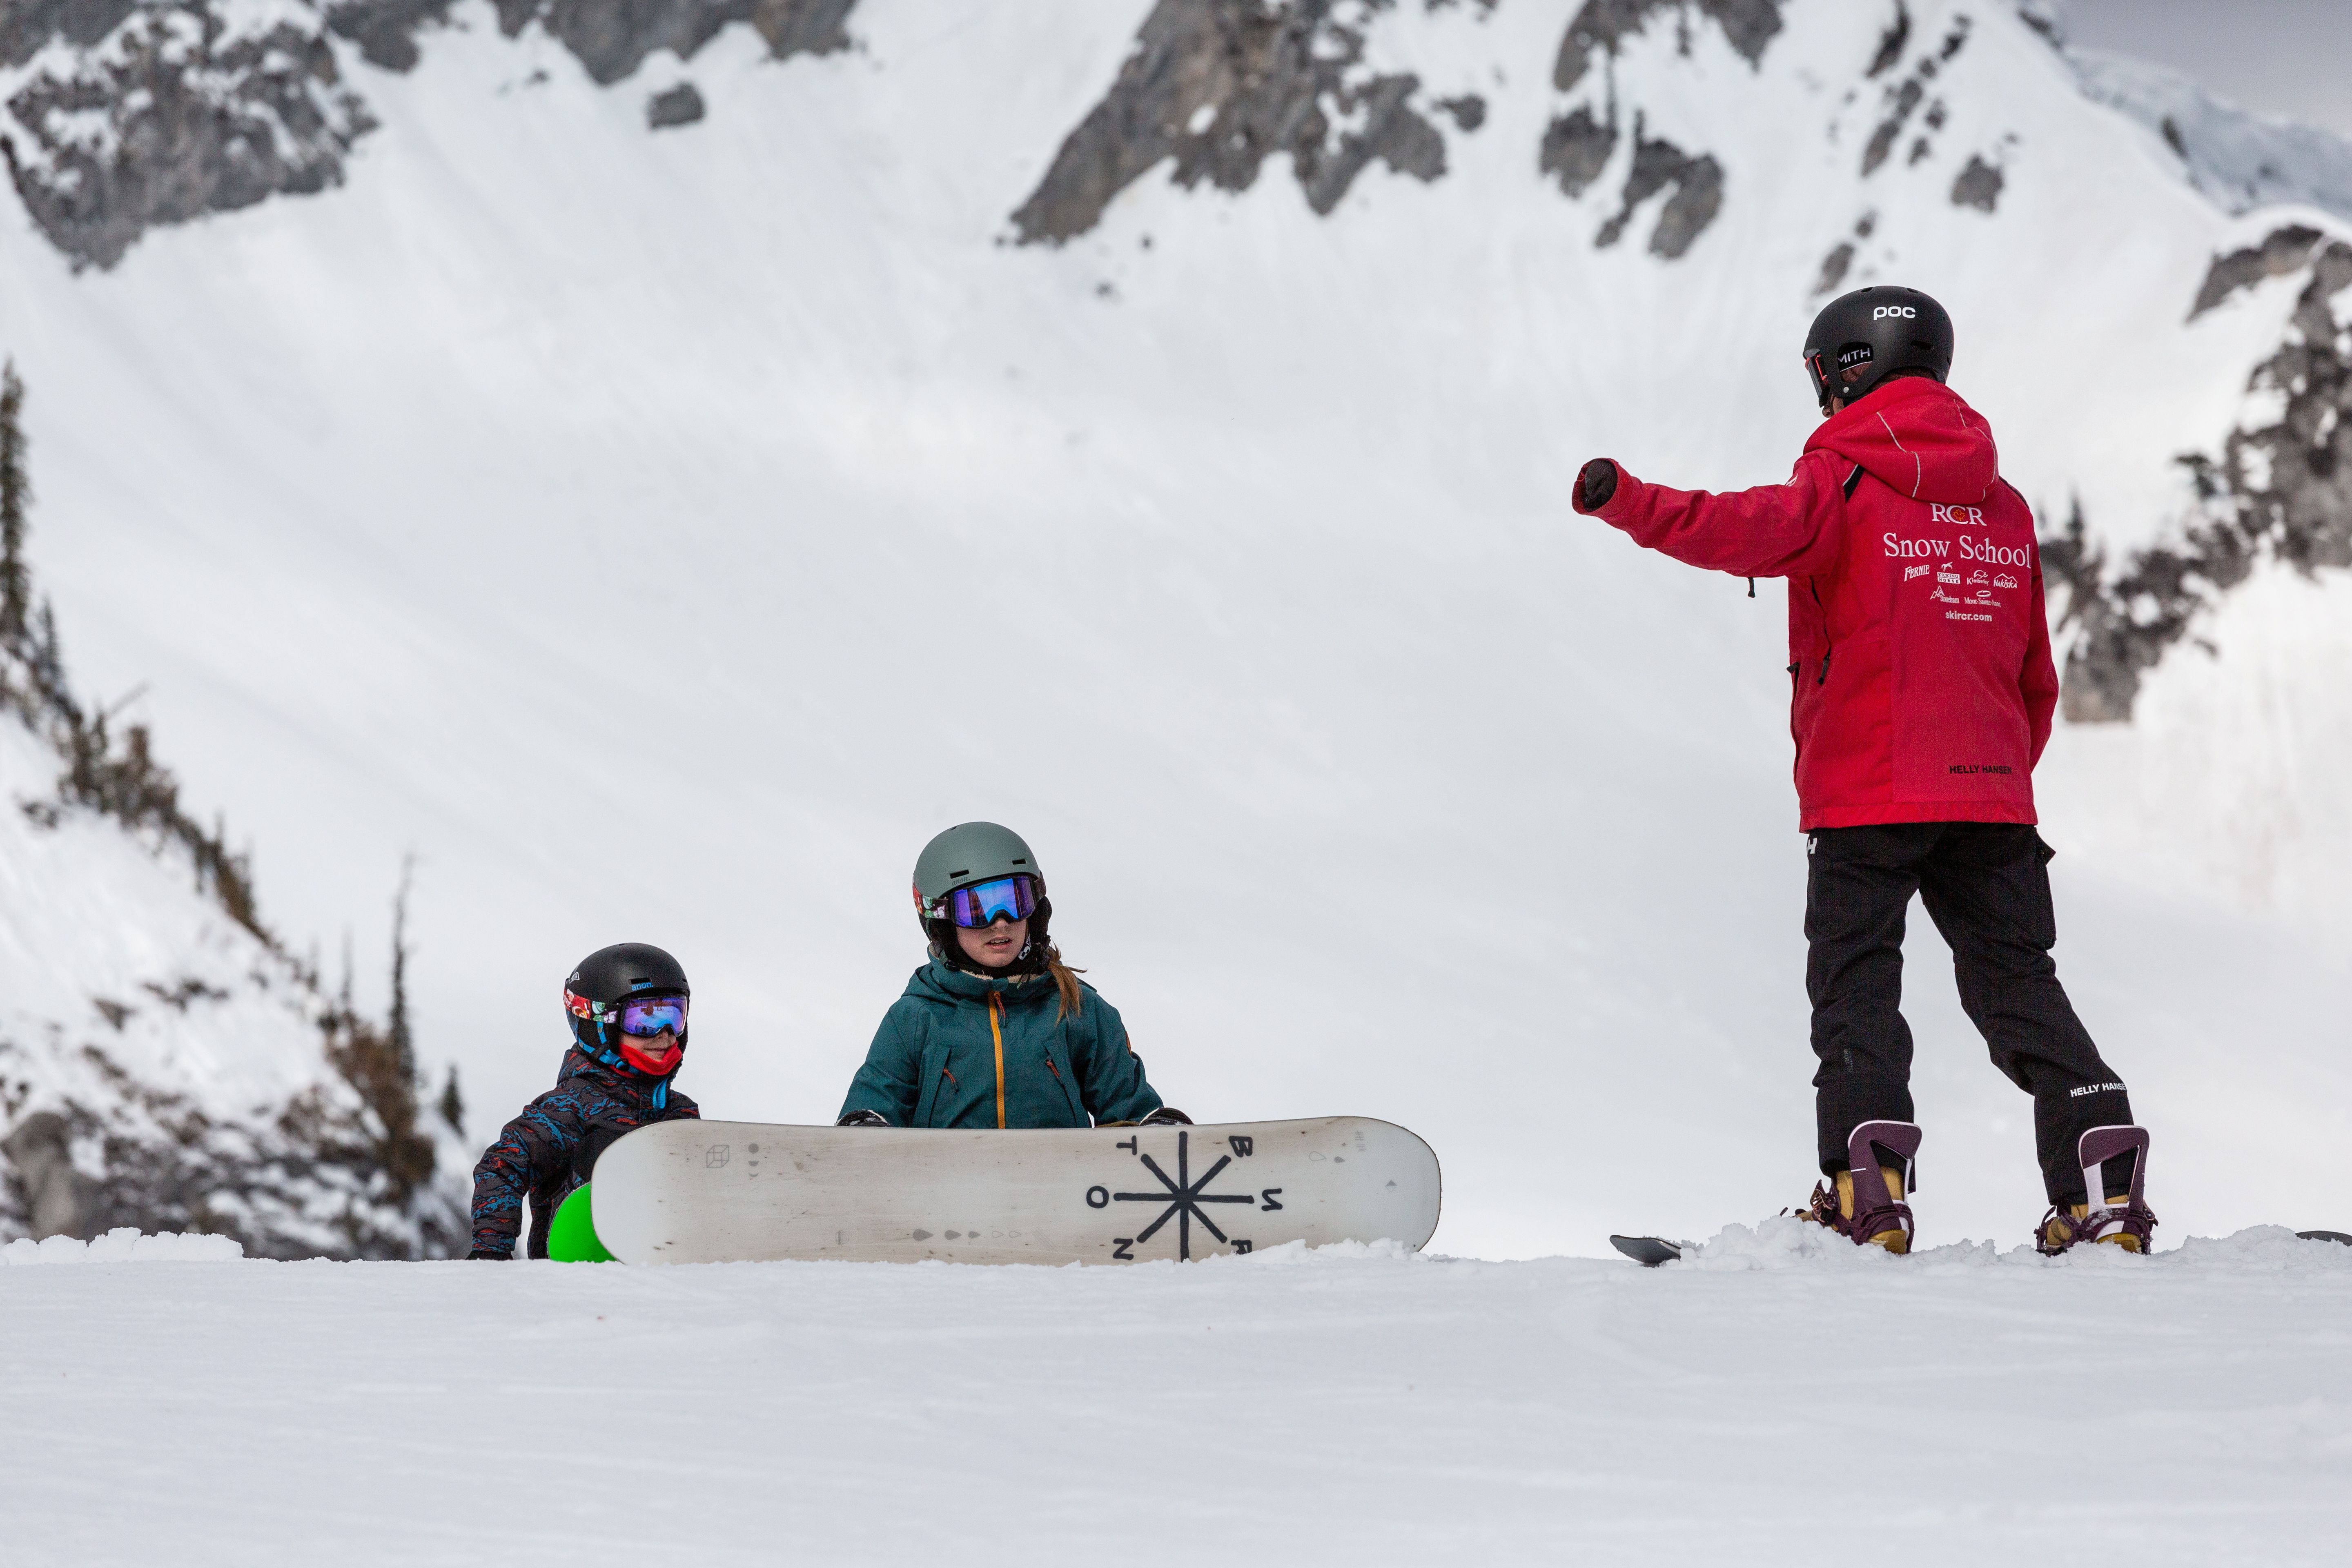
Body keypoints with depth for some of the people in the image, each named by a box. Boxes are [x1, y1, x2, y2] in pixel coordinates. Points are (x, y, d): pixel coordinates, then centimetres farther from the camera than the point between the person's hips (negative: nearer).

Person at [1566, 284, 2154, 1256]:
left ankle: (1869, 1182, -13)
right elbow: (2036, 681, 19)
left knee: (1855, 984, 0)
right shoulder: (2005, 509, 14)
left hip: (1868, 790, -5)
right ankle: (2102, 1167, 0)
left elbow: (1764, 530, -27)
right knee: (2017, 982, 10)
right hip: (1992, 793, 5)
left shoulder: (1846, 483, -4)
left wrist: (1630, 505, -37)